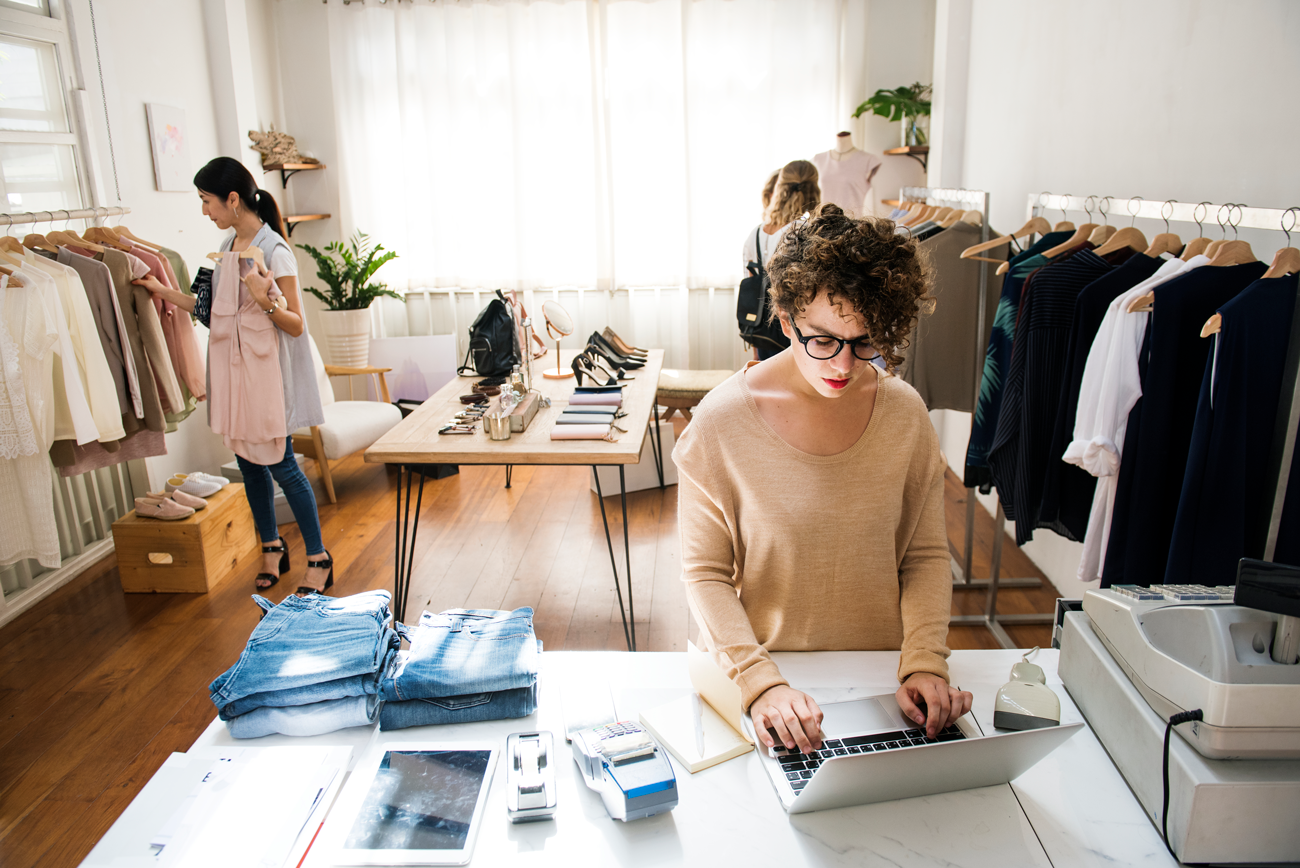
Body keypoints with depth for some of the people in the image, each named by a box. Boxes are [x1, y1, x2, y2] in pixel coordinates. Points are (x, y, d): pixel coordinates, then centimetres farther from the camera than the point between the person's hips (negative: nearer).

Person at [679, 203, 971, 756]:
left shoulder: (905, 412, -3)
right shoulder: (721, 422, -12)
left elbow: (926, 555, 5)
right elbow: (705, 572, -7)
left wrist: (924, 663, -9)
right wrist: (760, 682, -19)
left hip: (879, 673, 2)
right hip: (766, 664, -2)